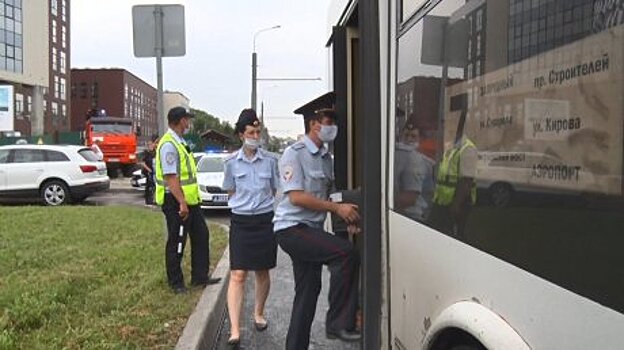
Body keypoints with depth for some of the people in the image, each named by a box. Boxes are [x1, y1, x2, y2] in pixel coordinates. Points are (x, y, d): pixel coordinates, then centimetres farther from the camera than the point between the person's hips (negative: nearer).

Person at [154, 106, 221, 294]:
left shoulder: (179, 142, 14)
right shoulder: (169, 145, -18)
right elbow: (170, 177, -24)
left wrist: (187, 201, 20)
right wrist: (182, 203, -26)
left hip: (189, 199, 10)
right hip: (177, 201, -10)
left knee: (201, 235, 14)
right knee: (176, 242, 2)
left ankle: (199, 276, 24)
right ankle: (176, 283, 15)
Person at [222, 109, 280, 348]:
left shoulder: (270, 160, 1)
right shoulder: (232, 162, 0)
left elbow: (278, 192, 9)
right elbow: (231, 192, 11)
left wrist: (280, 218, 5)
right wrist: (245, 205, 4)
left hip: (265, 220, 1)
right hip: (241, 222, -1)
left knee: (262, 273, 13)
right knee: (237, 275, -7)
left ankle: (259, 313, 36)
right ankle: (234, 330, -7)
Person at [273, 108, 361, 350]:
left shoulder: (326, 158, 15)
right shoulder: (294, 153, -10)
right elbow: (296, 197, -18)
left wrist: (346, 217, 4)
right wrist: (337, 208, -18)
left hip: (312, 230, 9)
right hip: (291, 228, -9)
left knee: (308, 292, 12)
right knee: (346, 253, -25)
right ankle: (338, 323, -17)